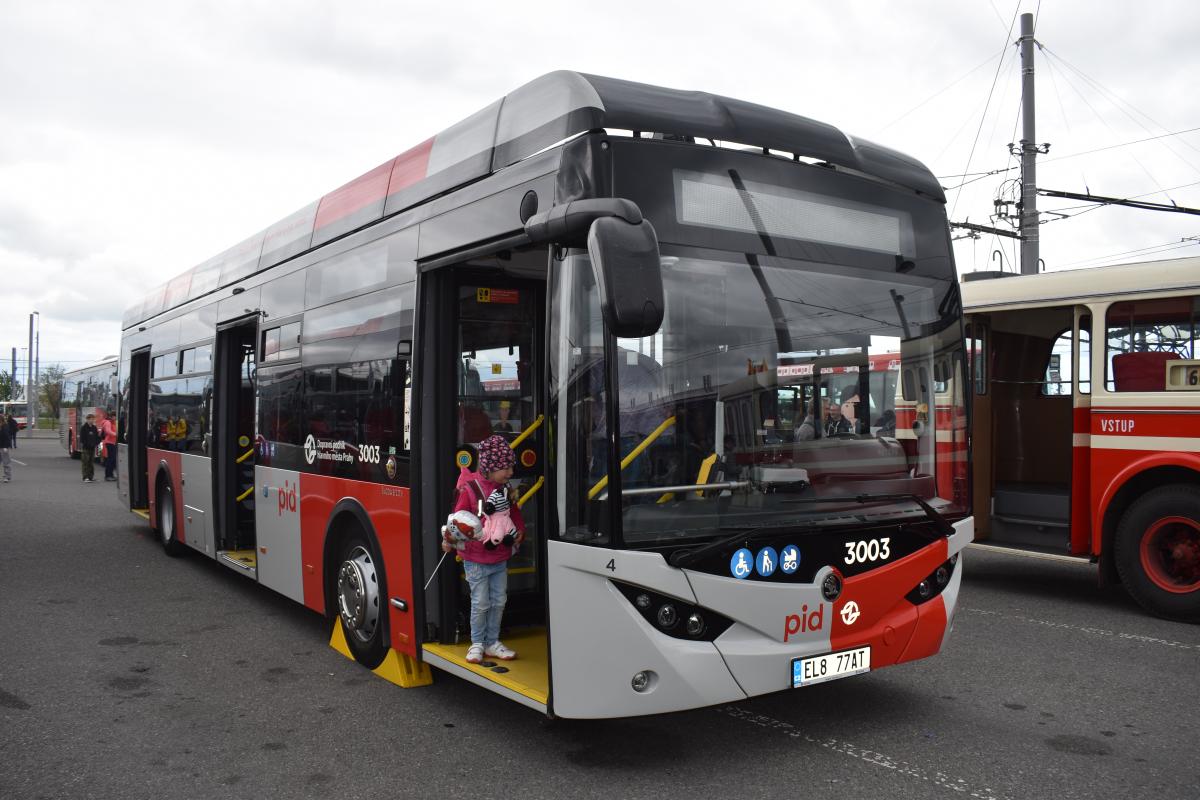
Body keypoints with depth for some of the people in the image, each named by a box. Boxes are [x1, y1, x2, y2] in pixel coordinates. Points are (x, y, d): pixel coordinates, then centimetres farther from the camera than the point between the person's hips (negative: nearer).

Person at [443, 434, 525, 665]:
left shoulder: (506, 489, 5)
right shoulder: (470, 489, -15)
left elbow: (514, 513, 18)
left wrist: (519, 531, 4)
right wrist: (451, 540, -25)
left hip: (500, 558, 6)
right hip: (476, 560, -6)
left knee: (499, 601, 11)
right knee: (481, 603, 0)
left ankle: (493, 642, 24)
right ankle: (477, 644, 16)